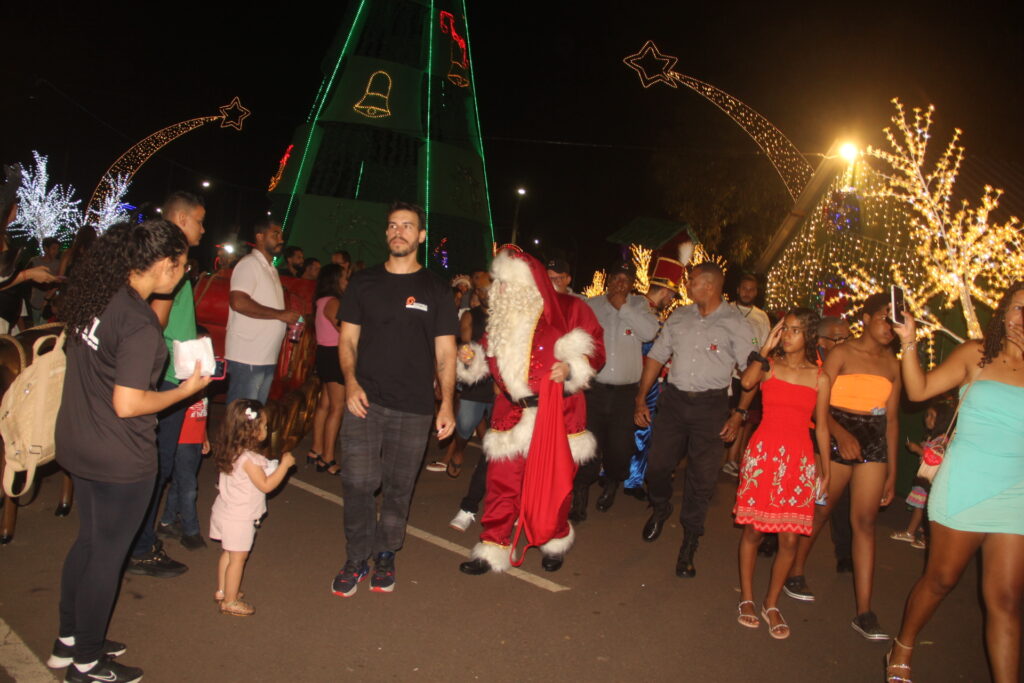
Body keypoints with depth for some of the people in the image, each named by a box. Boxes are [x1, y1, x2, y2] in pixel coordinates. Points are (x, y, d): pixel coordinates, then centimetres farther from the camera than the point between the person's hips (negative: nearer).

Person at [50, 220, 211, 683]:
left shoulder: (95, 297, 1)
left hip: (78, 445, 9)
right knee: (108, 555, 9)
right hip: (120, 459, -9)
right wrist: (187, 389, -14)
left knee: (88, 541, 24)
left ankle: (68, 641, 40)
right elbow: (127, 404, -27)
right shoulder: (139, 323, -25)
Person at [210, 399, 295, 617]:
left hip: (225, 512, 9)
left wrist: (274, 466, 9)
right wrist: (284, 464, -19)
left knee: (228, 554, 22)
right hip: (239, 519, -9)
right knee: (238, 558, 3)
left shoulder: (232, 452, 2)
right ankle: (230, 601, 14)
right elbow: (266, 485, -24)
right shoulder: (248, 459, -27)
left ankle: (222, 591, 35)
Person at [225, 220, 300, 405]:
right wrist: (280, 314, -17)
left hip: (267, 357, 9)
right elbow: (238, 302, -21)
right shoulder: (249, 263, -7)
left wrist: (290, 319, 11)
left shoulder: (270, 269, 22)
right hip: (247, 357, -9)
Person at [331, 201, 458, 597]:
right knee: (357, 483, -4)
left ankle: (385, 555, 27)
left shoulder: (435, 290, 5)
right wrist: (351, 381, -8)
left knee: (398, 488, 8)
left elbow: (445, 352, 4)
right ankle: (357, 559, 14)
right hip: (366, 401, 1)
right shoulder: (363, 283, 9)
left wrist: (447, 403, -4)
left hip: (414, 409, 0)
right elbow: (347, 339, 9)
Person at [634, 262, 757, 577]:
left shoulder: (735, 323, -4)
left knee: (701, 476, 3)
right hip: (673, 399, 3)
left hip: (711, 405, -3)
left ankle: (689, 545, 20)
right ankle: (660, 509, 38)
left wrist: (739, 414, -8)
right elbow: (656, 356, 11)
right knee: (658, 465, 4)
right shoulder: (678, 317, 7)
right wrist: (641, 398, 6)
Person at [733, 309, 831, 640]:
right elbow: (747, 381, -20)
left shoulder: (819, 378, 6)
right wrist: (767, 347, -11)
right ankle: (746, 598, 21)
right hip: (763, 452, -1)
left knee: (789, 538, 2)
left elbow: (821, 427, 11)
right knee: (753, 529, 4)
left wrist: (825, 469, 10)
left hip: (799, 459, 1)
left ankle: (771, 604, 20)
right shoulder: (769, 365, 3)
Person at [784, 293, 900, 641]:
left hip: (874, 444, 4)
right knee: (819, 510, 7)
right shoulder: (842, 353, -4)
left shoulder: (892, 363, 10)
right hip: (837, 438, -4)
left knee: (865, 521, 0)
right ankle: (795, 572, 30)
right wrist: (841, 434, -27)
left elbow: (892, 418, 12)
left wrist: (892, 469, 11)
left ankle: (864, 611, 1)